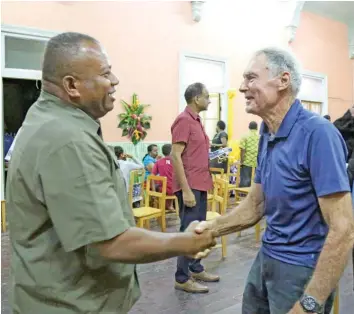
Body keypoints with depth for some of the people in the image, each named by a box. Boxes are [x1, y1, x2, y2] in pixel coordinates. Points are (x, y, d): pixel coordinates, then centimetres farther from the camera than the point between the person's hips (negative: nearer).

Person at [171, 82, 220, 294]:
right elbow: (175, 156, -20)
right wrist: (186, 189, -23)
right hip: (190, 186, -9)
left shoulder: (197, 120, 14)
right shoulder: (184, 120, -14)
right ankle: (182, 279, 10)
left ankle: (196, 269, 30)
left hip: (200, 184, 9)